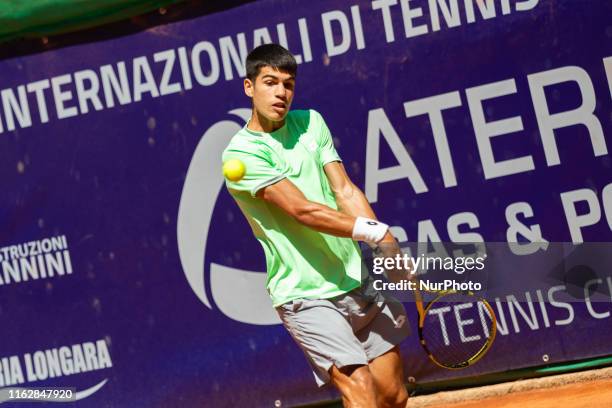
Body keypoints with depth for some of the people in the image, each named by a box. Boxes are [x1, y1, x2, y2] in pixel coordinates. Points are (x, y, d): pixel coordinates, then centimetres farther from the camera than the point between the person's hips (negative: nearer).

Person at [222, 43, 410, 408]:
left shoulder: (311, 123, 8)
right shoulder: (241, 154, -12)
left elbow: (345, 192, -1)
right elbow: (303, 210, -20)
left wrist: (387, 248, -15)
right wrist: (377, 231, -23)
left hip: (358, 281, 6)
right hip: (308, 298, -6)